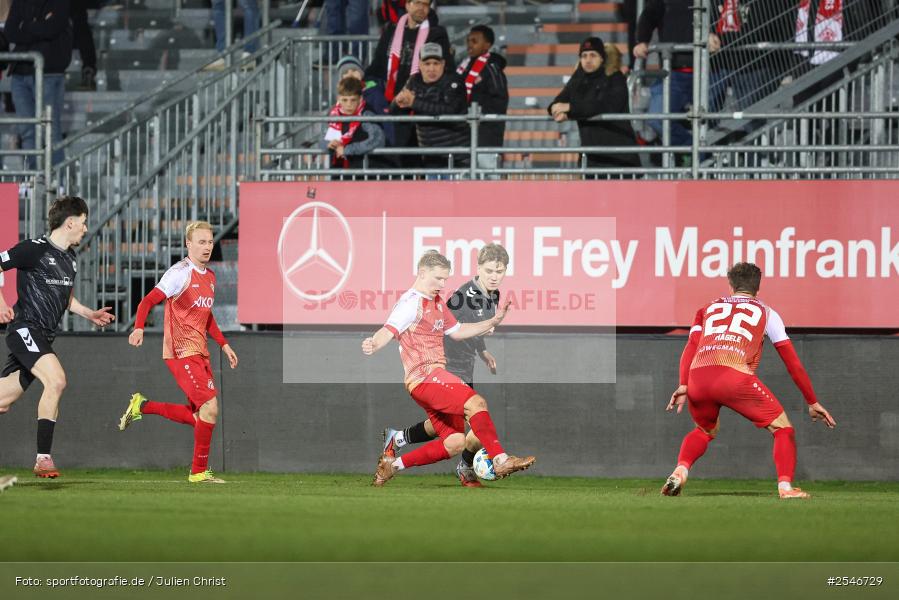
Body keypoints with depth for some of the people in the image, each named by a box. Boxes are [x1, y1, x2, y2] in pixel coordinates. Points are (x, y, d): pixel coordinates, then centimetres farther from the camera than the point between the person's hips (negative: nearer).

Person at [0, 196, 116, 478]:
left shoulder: (69, 257, 17)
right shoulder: (35, 249, -10)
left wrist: (89, 314, 19)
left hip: (43, 337, 9)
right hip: (25, 328, -9)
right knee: (56, 379, -26)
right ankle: (43, 458, -25)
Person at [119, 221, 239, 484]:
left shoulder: (210, 277, 15)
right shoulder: (181, 273, -11)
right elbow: (148, 301, -17)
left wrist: (224, 345, 23)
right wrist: (139, 327, -33)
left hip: (199, 352, 9)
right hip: (181, 352, -9)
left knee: (197, 416, 9)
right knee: (210, 407, -15)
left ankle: (142, 406, 22)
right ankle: (199, 471, -5)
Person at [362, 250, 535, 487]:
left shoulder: (437, 303, 20)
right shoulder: (411, 303, -10)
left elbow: (457, 331, 31)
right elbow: (388, 331, -24)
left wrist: (492, 322, 23)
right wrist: (372, 345, -45)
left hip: (436, 376, 10)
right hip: (424, 376, -10)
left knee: (454, 444, 7)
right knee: (475, 402, -26)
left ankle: (392, 465, 14)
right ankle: (501, 461, -27)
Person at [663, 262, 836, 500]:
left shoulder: (708, 308, 31)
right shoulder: (766, 313, 24)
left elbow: (691, 346, 14)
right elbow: (793, 362, 23)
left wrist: (683, 385, 3)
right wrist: (812, 402, 28)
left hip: (697, 378, 4)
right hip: (734, 377, -4)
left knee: (704, 431, 31)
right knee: (782, 427, 10)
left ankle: (680, 472, 7)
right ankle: (785, 486, -8)